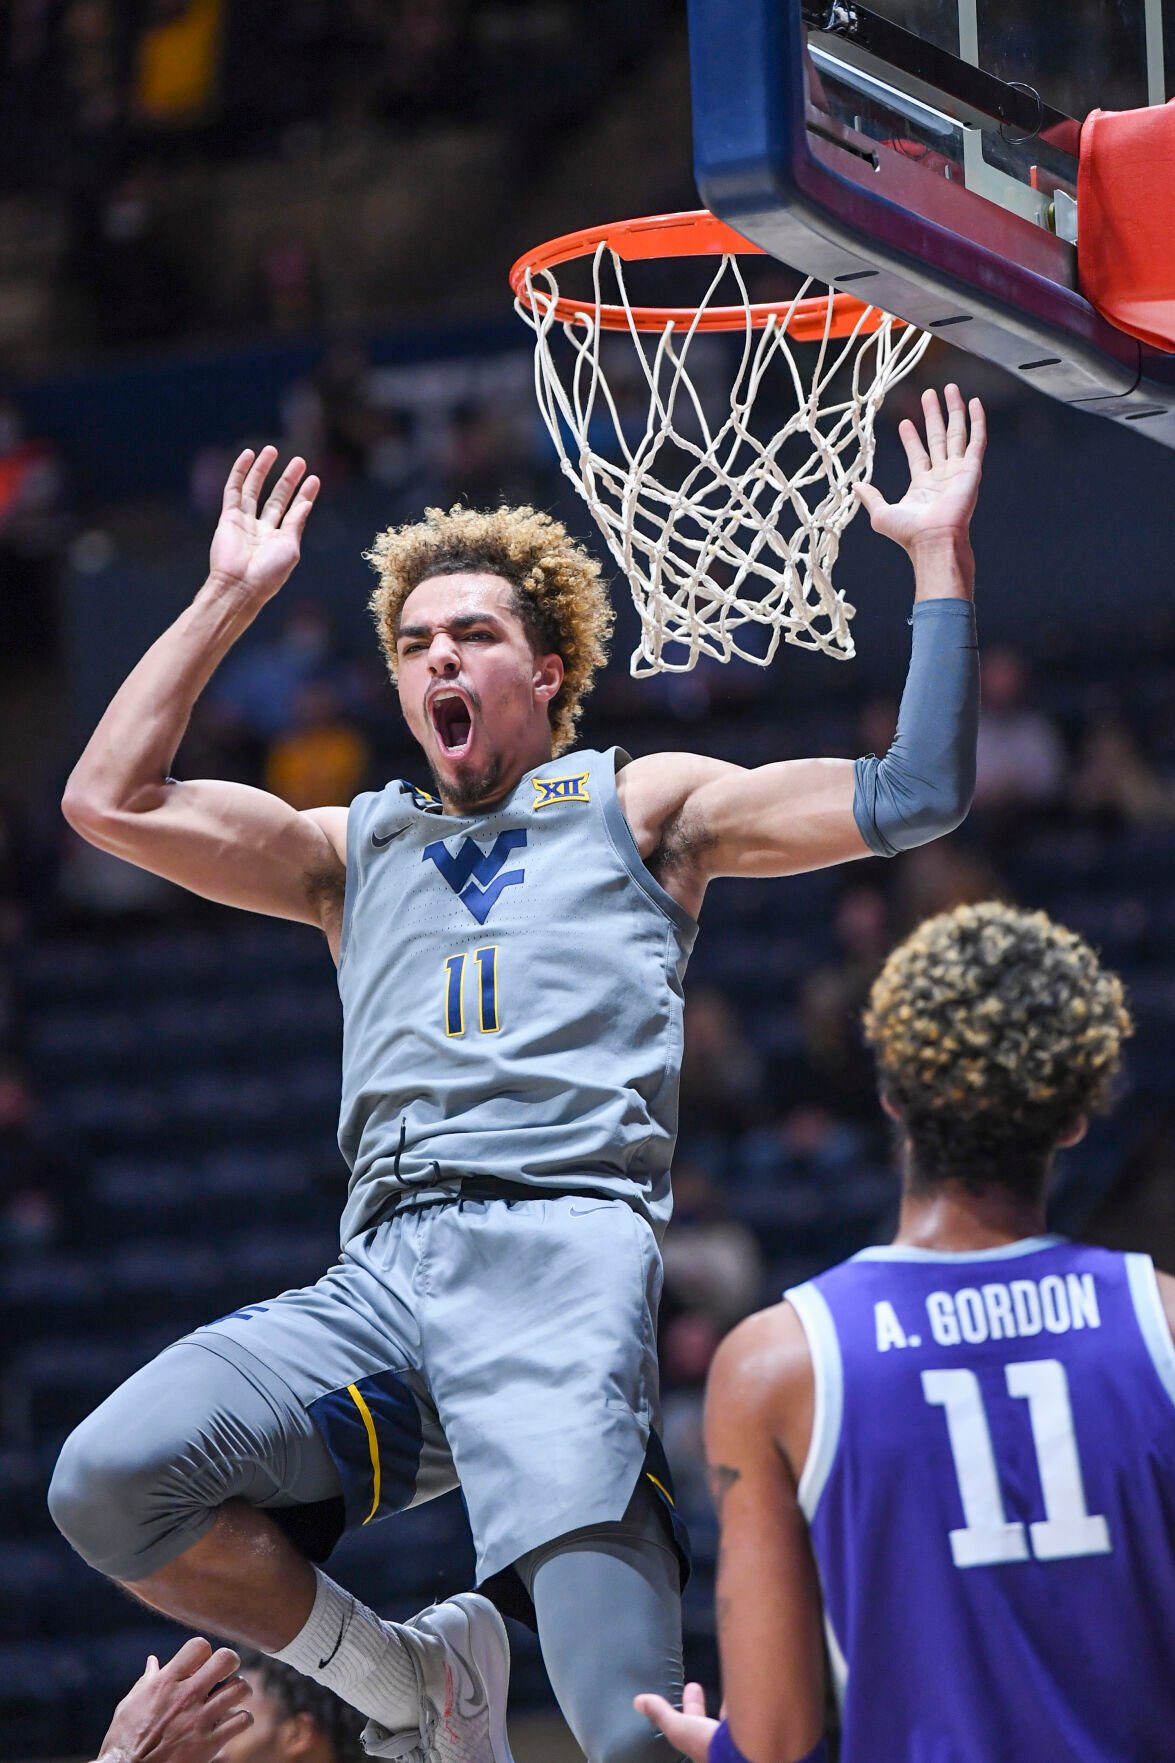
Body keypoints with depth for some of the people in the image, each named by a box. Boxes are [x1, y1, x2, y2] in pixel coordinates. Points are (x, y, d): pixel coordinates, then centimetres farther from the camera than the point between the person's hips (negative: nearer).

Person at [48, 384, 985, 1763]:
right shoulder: (356, 849, 30)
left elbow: (914, 798, 12)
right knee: (106, 1487, -21)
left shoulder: (639, 807, 21)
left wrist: (939, 552, 10)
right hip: (380, 1276, 4)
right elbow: (108, 801, 20)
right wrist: (229, 599, 24)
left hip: (565, 1249, -4)